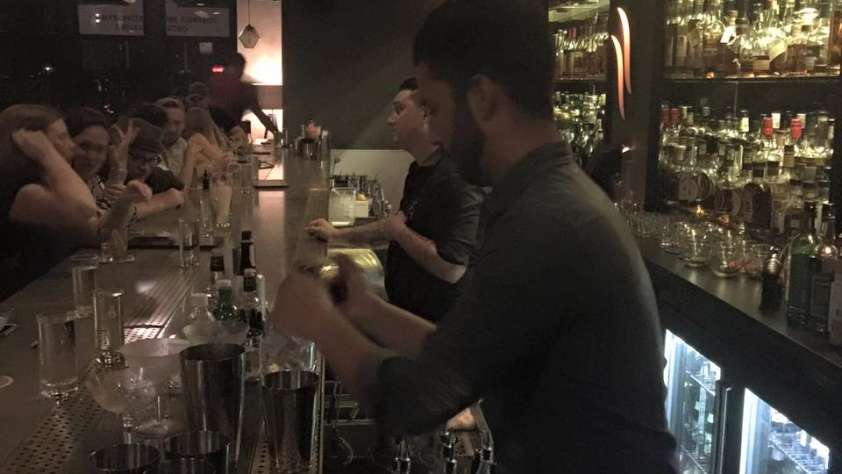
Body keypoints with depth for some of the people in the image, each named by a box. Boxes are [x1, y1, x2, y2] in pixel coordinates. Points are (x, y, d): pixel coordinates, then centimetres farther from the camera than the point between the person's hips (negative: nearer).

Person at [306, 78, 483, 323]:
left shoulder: (457, 178, -28)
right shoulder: (419, 170, 7)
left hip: (433, 320, -9)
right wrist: (338, 234, 21)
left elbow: (451, 269, -34)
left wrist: (397, 231, -19)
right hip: (405, 306, 9)